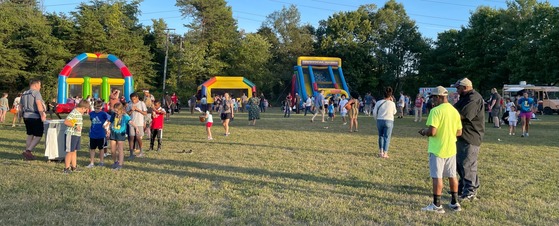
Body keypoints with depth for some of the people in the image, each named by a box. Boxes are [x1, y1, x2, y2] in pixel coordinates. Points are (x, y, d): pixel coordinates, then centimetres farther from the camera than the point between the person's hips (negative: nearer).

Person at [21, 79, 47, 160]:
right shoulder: (36, 93, -10)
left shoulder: (24, 94, 15)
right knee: (38, 136, -2)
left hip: (26, 117, 8)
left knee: (30, 135, 17)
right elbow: (39, 104, -23)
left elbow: (21, 106, 21)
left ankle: (28, 153, 19)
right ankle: (28, 151, -13)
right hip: (35, 117, -8)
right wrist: (42, 115, -26)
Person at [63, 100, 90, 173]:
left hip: (77, 135, 9)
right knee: (70, 151, -3)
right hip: (72, 135, -9)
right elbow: (66, 122, -23)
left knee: (75, 151, 15)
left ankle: (74, 167, 23)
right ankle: (66, 168, 4)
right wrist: (75, 125, -25)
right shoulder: (73, 113, -17)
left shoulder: (80, 113, 12)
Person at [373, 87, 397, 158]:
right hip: (389, 121, -2)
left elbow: (374, 113, 1)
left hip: (379, 121, 3)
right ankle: (385, 153, 0)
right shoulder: (392, 103, -6)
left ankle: (381, 152, 22)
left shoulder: (378, 102, -1)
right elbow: (394, 112, 11)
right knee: (387, 137, 3)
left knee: (381, 136, 18)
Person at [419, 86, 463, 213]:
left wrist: (424, 132, -2)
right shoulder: (455, 111, 5)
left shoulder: (436, 111, -17)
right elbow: (459, 132, 10)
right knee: (452, 176, 15)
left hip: (437, 149, -7)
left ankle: (437, 205, 5)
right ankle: (455, 203, 24)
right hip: (451, 149, 7)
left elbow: (432, 132, -22)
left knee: (437, 177, 0)